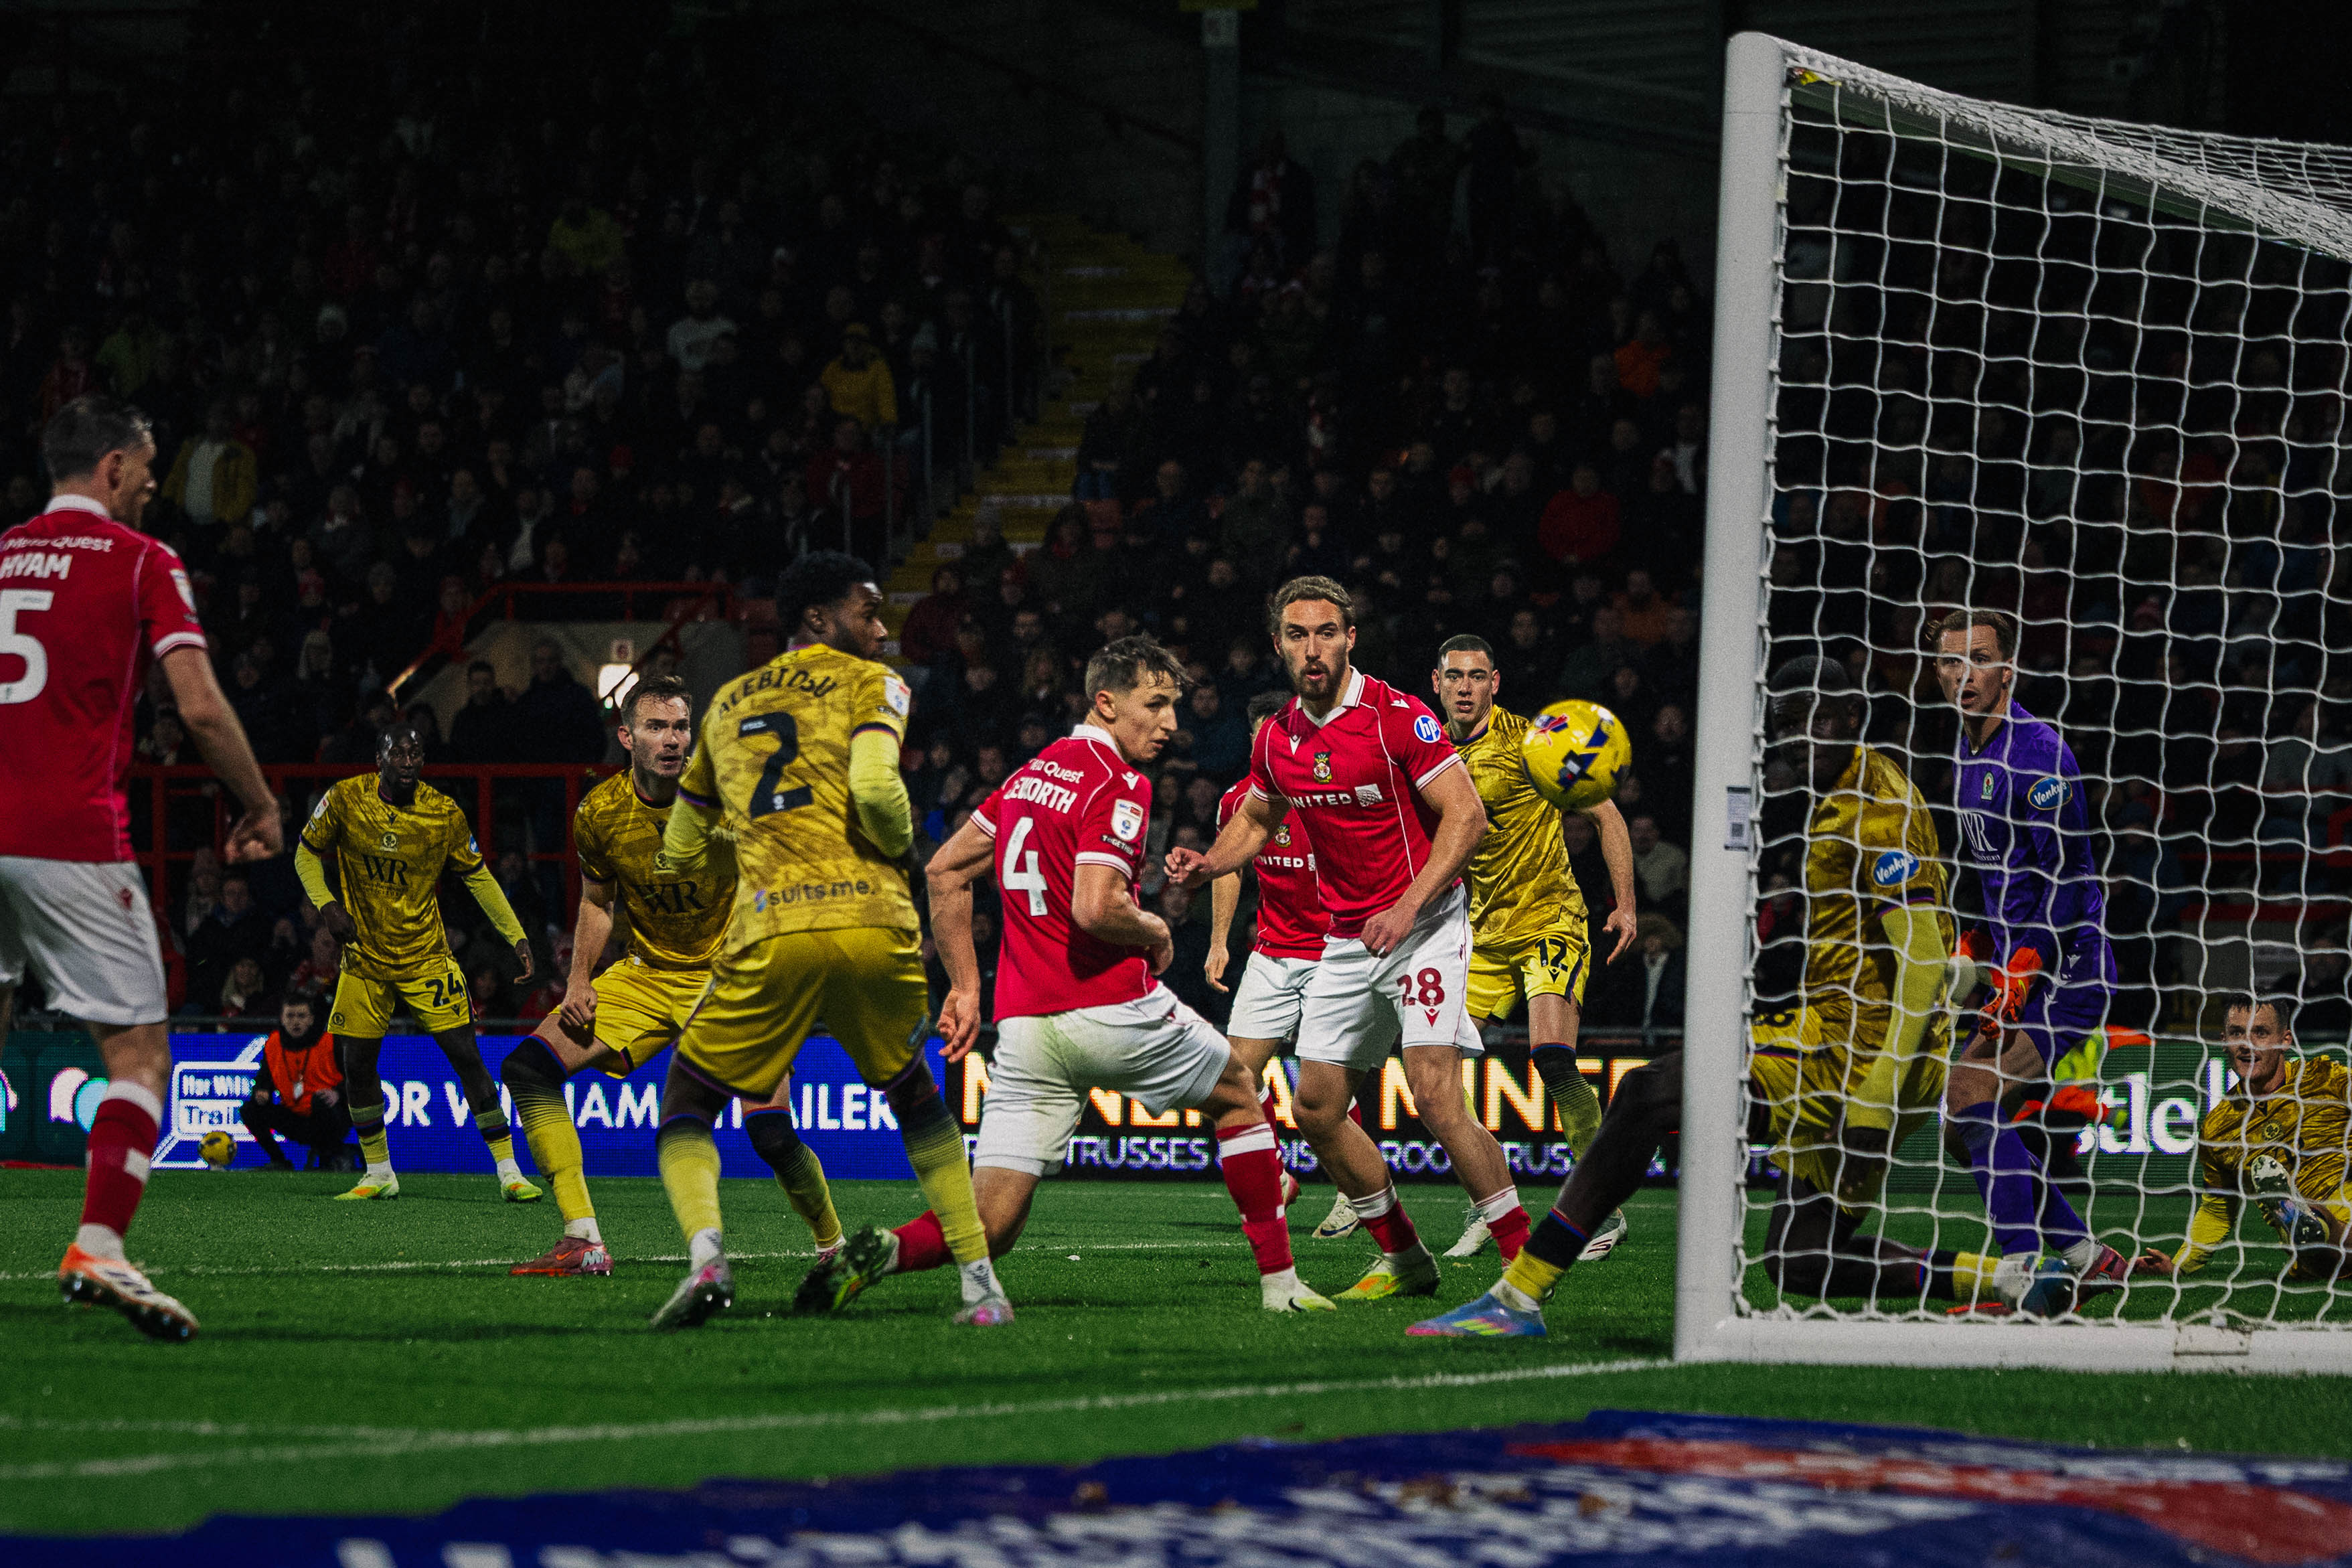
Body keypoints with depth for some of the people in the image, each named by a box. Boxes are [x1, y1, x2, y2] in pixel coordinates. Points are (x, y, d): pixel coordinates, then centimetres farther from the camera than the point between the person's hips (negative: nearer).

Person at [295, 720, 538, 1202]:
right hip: (365, 955, 2)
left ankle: (509, 1173, -5)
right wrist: (326, 904, -13)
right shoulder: (345, 799, -10)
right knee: (357, 1062, 2)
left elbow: (478, 876, 1)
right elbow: (307, 852, 4)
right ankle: (379, 1175, 20)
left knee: (466, 1055, -8)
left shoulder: (445, 814, -10)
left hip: (426, 957, -2)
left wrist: (516, 936, -3)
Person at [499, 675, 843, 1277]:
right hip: (645, 974, 4)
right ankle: (583, 1242, -13)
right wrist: (579, 981, -2)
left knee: (772, 1136, -18)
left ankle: (834, 1244, 13)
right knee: (527, 1069, -13)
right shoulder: (600, 815, -7)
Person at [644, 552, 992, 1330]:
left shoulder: (727, 704, 23)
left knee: (687, 1105, 12)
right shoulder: (870, 685, 9)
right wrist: (901, 846, 9)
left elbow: (680, 850, 29)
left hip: (771, 931, 1)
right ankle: (980, 1282, 15)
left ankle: (705, 1254, -16)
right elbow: (874, 790, -11)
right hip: (876, 923, -1)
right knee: (913, 1093, 22)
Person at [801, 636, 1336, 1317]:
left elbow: (945, 870, 21)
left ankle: (884, 1252, -26)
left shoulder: (1034, 771, 16)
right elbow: (1096, 907, -22)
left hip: (1022, 1025, 6)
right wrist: (1157, 933, -2)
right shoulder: (1118, 784, -10)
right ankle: (1278, 1281, 21)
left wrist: (966, 986, 21)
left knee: (991, 1227, 3)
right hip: (1110, 1008, -6)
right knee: (1239, 1095, 22)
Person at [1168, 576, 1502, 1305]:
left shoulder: (1397, 717, -16)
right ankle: (1405, 1259, 20)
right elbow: (1258, 818, 23)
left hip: (1425, 923, -7)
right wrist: (1210, 863, 2)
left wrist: (1408, 907, -26)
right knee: (1317, 1108, 5)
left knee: (1434, 1094, -21)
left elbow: (1465, 815, -17)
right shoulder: (1277, 739, 4)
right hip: (1346, 939, 7)